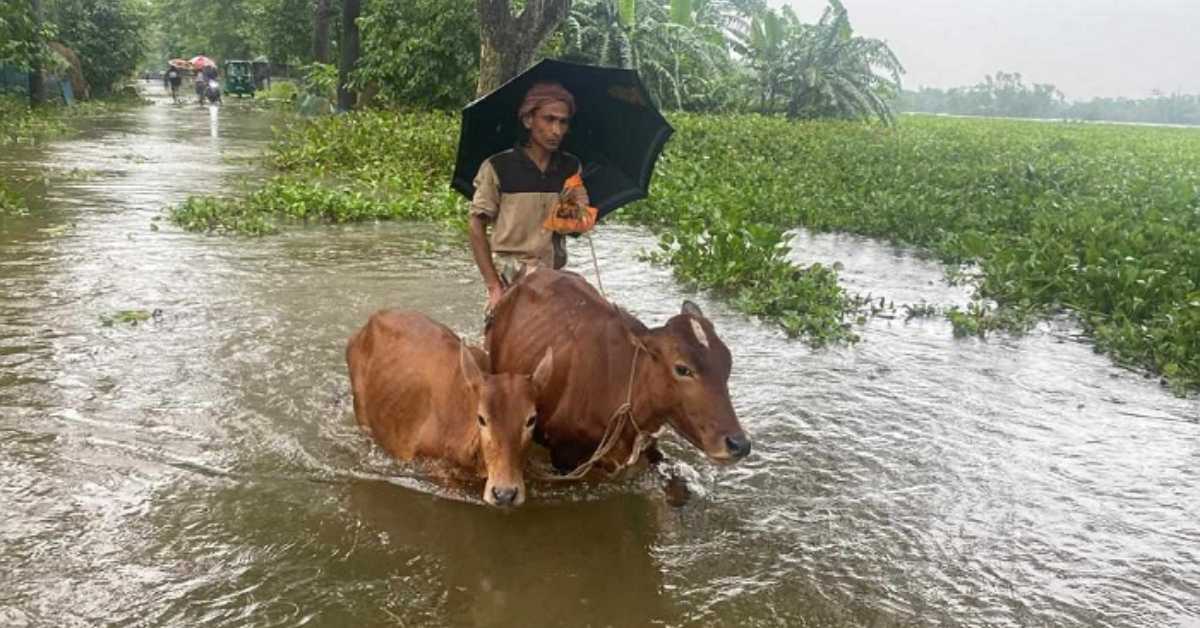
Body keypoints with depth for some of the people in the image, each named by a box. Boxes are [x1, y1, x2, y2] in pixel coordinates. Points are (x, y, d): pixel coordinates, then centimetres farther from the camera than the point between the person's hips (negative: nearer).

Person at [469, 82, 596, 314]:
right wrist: (494, 286, -10)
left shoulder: (571, 168, 7)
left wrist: (578, 211, -9)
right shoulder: (497, 168, -5)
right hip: (510, 282, -4)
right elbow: (477, 228, -3)